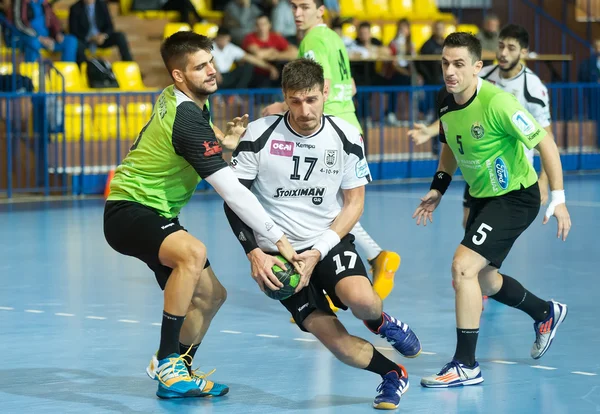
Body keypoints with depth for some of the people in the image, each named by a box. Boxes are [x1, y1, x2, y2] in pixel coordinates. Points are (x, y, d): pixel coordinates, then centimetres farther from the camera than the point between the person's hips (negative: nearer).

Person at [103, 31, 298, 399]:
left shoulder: (176, 98, 4)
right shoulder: (187, 120, -25)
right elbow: (231, 190, -29)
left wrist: (224, 139, 11)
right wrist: (278, 237, -29)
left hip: (155, 214, 11)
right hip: (129, 212, -11)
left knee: (211, 295, 11)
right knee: (193, 252, -38)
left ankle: (177, 369, 26)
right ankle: (169, 364, -33)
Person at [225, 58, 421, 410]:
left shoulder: (347, 137, -7)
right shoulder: (260, 135, -11)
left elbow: (354, 203, -2)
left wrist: (318, 252, -13)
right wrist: (254, 253, -17)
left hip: (330, 240, 0)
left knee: (361, 300, -31)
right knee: (331, 336, -16)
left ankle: (382, 322, 7)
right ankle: (393, 375, 11)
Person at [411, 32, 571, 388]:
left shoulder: (497, 103, -28)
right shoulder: (446, 101, -5)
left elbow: (545, 143, -22)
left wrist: (558, 199, -22)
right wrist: (438, 189, 7)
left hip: (516, 196, -9)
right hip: (484, 196, 9)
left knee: (464, 265, -21)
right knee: (480, 279, 20)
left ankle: (466, 365, -13)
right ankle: (546, 313, 47)